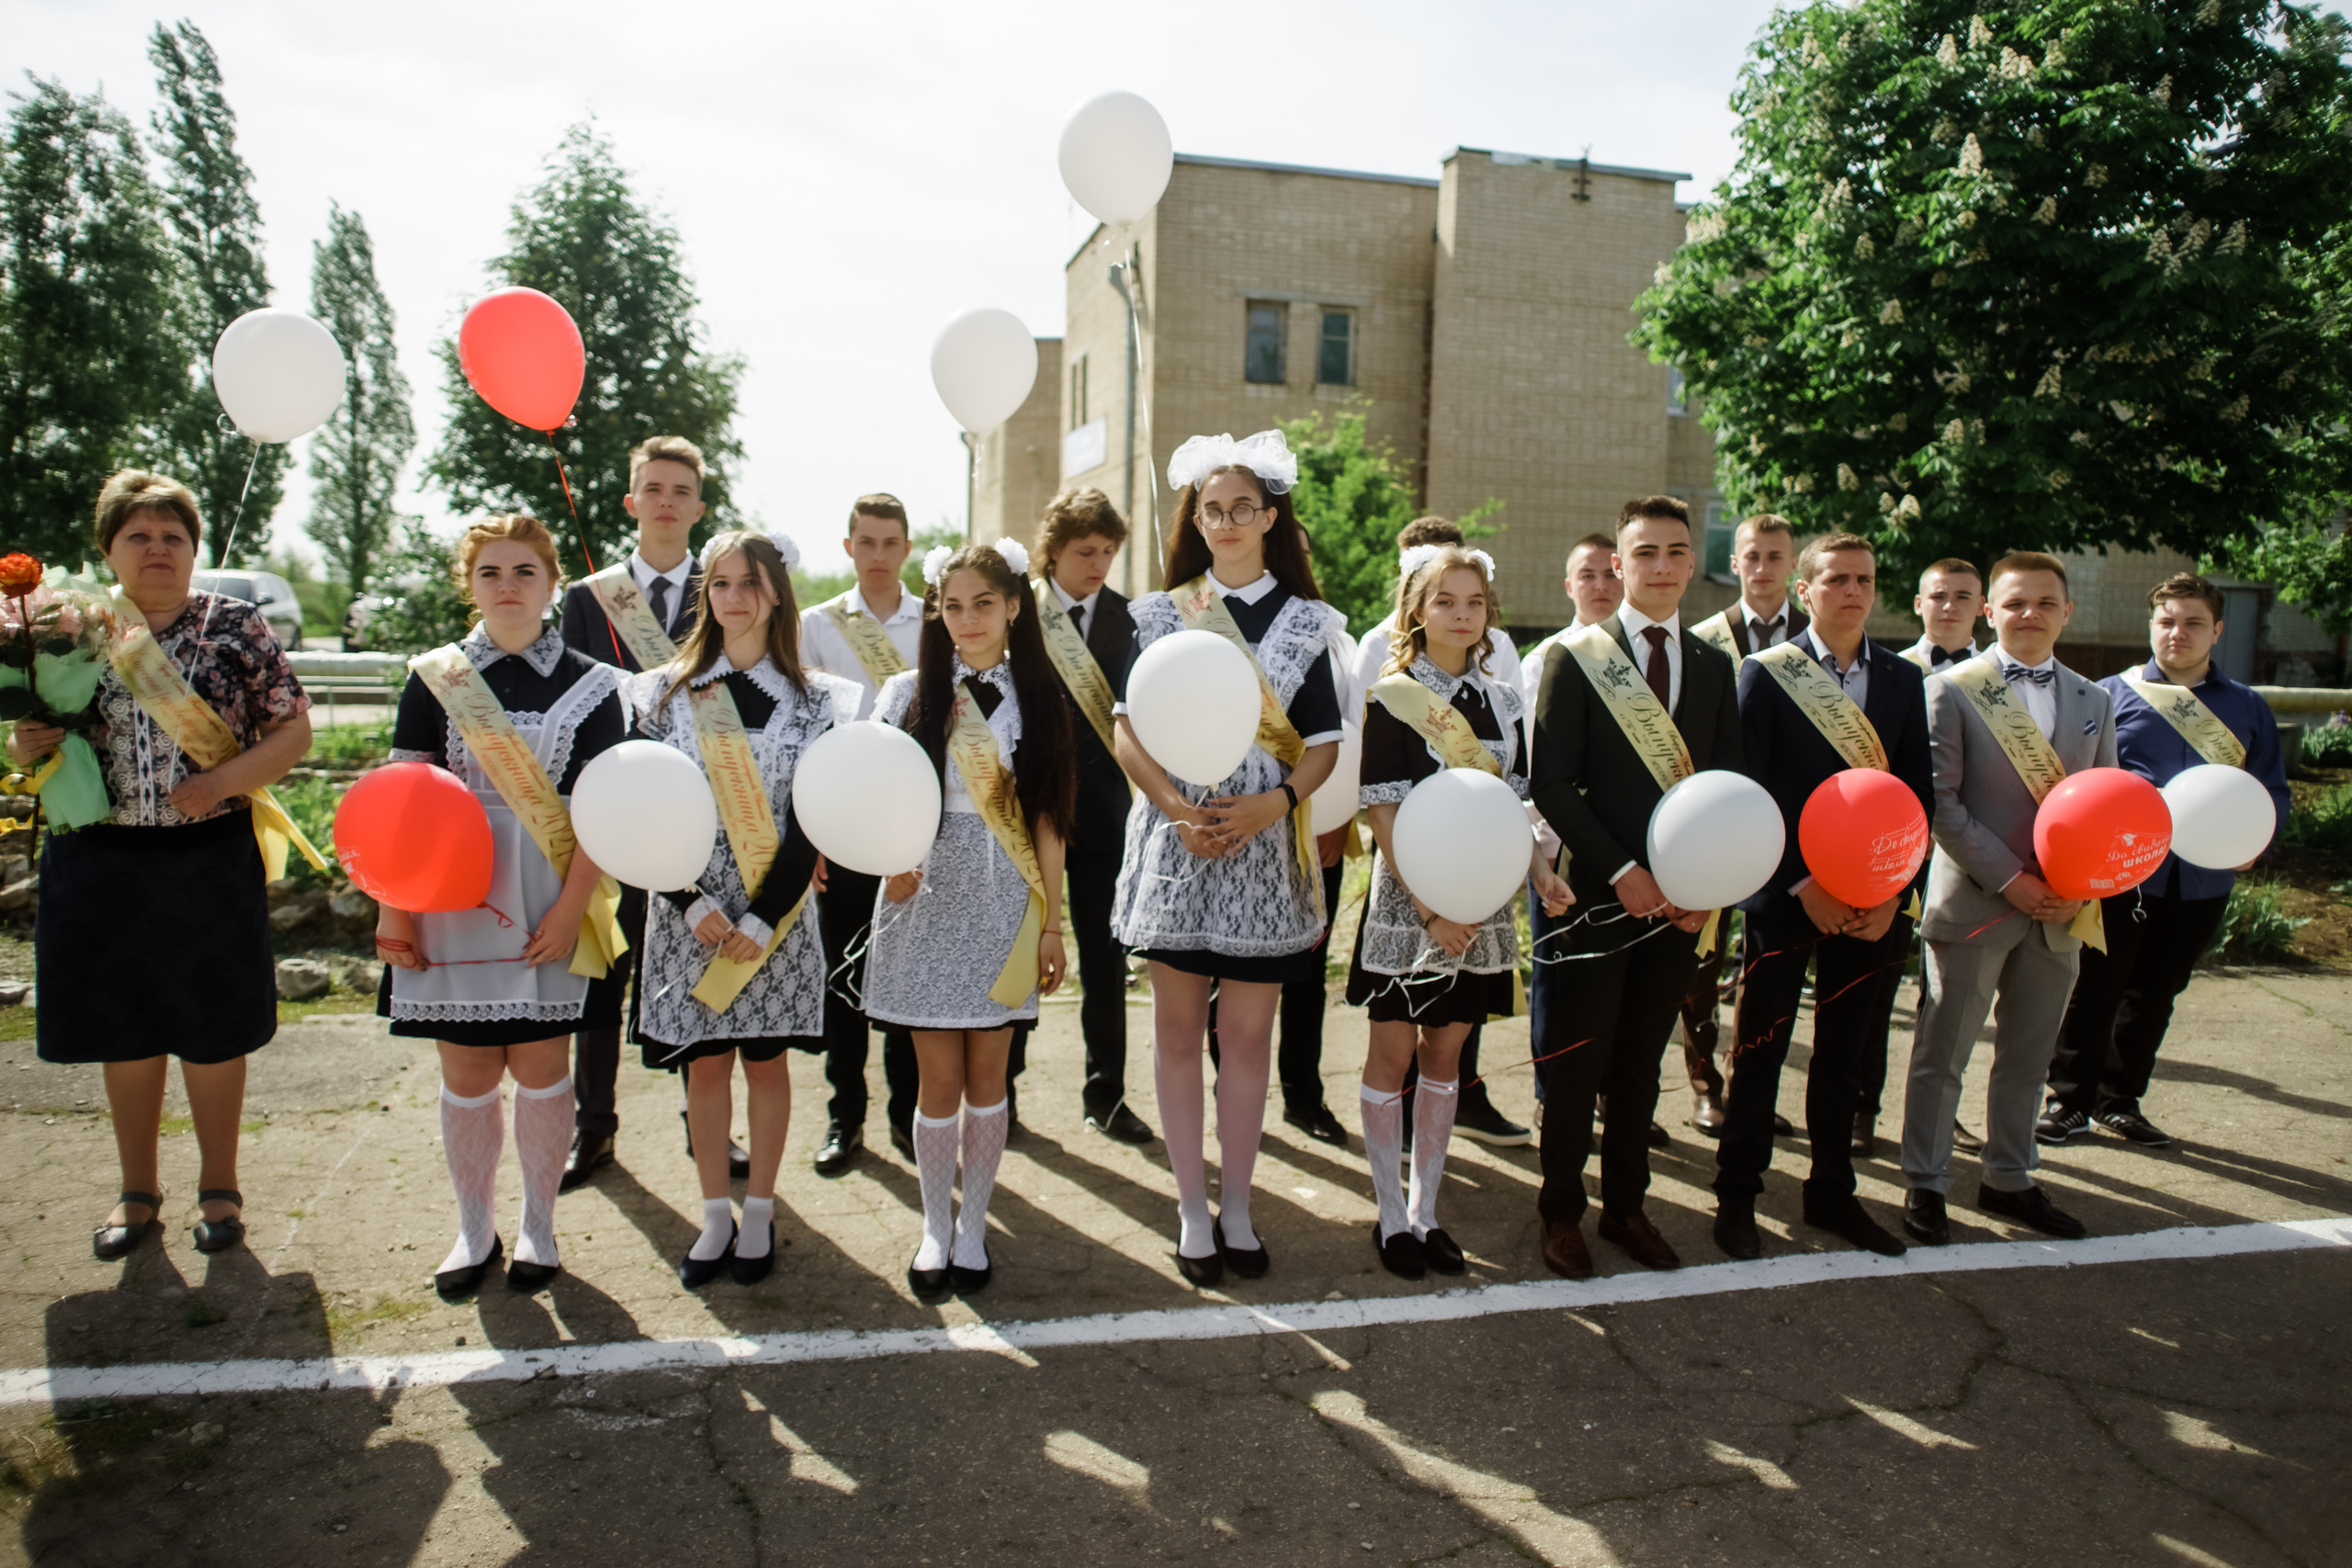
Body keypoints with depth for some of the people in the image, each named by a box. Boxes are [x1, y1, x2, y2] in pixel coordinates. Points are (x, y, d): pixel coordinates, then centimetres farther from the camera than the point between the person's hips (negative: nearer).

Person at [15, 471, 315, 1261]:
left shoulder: (235, 626, -1)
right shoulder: (73, 632, 6)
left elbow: (294, 729, -2)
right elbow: (31, 738, 14)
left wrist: (222, 782, -15)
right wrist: (23, 747, -9)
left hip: (210, 861, -2)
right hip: (100, 863, 3)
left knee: (212, 1031, 6)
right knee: (125, 1031, 12)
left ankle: (219, 1187, 23)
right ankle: (139, 1194, 27)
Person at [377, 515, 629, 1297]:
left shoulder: (590, 686, 1)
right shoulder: (433, 677, 5)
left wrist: (570, 908, -11)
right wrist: (394, 907, -2)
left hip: (549, 905, -1)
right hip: (455, 902, 1)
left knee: (542, 1064, 6)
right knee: (467, 1070, 7)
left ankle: (538, 1225, 23)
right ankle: (473, 1228, 25)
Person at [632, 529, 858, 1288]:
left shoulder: (813, 700, -1)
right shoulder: (666, 692, 3)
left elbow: (811, 824, -6)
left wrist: (760, 919, -13)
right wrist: (695, 905, -11)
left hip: (778, 914, -1)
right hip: (690, 915, 1)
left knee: (766, 1060, 9)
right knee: (705, 1062, 8)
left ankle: (759, 1213, 23)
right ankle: (715, 1215, 22)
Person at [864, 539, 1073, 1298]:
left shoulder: (1037, 699, 4)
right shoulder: (910, 692, 3)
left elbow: (1045, 820, 5)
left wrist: (1051, 924, 4)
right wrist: (893, 861, -19)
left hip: (1005, 905, 1)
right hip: (929, 900, 0)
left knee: (986, 1075, 7)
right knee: (940, 1080, 3)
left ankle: (973, 1231, 22)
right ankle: (934, 1230, 22)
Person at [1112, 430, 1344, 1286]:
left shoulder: (1305, 621, 6)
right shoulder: (1160, 615, 7)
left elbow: (1323, 746, 2)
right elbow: (1129, 734, 1)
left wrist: (1270, 805, -15)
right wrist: (1178, 807, -15)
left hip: (1264, 849, 0)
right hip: (1174, 842, 0)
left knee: (1248, 1033, 5)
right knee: (1179, 1030, 6)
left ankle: (1237, 1207, 20)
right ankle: (1192, 1209, 18)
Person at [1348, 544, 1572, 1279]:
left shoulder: (1503, 698, 7)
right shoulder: (1393, 696, -7)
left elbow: (1512, 803, 13)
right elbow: (1384, 813, -12)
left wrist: (1539, 872, -5)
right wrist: (1429, 909, -19)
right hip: (1408, 896, -4)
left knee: (1444, 1053, 12)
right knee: (1392, 1054, 5)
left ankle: (1425, 1210, 24)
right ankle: (1391, 1216, 17)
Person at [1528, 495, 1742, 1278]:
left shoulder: (1714, 664, 10)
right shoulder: (1575, 656, -3)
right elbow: (1551, 784, -8)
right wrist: (1622, 872, -14)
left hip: (1682, 898, 4)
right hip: (1599, 893, -4)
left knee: (1641, 1062, 14)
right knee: (1576, 1060, 6)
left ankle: (1627, 1205, 27)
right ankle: (1562, 1209, 21)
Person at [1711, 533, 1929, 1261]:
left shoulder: (1904, 679, 9)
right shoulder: (1765, 673, -3)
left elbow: (1919, 793, 7)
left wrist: (1894, 890, -5)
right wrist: (1802, 883, -14)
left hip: (1874, 902, 4)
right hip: (1786, 895, -3)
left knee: (1846, 1056, 13)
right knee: (1759, 1053, 6)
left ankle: (1832, 1192, 28)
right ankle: (1736, 1195, 18)